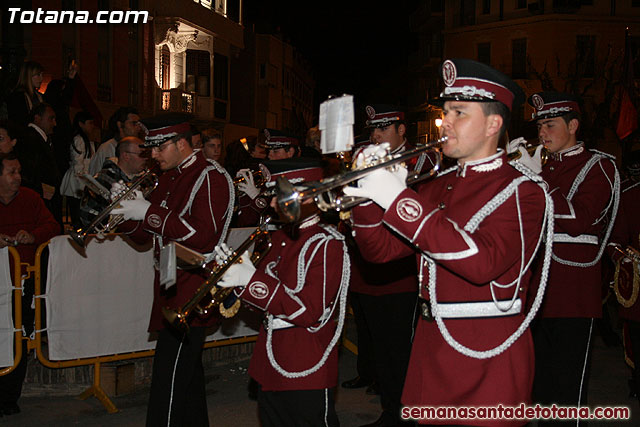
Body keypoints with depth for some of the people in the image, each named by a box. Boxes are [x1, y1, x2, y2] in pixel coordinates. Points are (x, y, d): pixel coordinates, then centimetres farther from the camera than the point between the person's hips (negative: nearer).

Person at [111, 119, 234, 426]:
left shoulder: (211, 177, -11)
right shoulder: (168, 179, 16)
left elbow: (202, 236, -21)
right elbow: (146, 236, 18)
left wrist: (149, 212, -20)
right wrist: (128, 210, -3)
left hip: (192, 293, -9)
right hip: (172, 287, 9)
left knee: (168, 381, -10)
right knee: (187, 373, 18)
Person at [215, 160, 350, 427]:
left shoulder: (327, 244, -17)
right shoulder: (281, 237, 10)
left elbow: (310, 311, -25)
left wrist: (251, 279, -27)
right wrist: (236, 276, -4)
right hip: (270, 366, 9)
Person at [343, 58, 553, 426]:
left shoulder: (523, 191, -11)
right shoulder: (438, 187, 12)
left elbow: (483, 262, -28)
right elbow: (380, 250, 9)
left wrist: (400, 201, -28)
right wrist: (368, 193, -9)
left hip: (488, 365, -6)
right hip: (432, 354, 7)